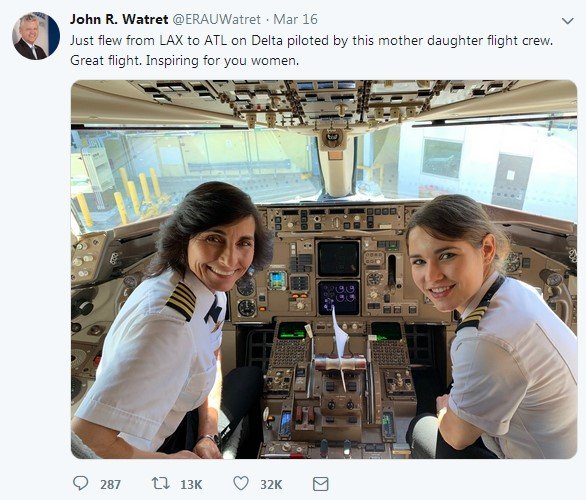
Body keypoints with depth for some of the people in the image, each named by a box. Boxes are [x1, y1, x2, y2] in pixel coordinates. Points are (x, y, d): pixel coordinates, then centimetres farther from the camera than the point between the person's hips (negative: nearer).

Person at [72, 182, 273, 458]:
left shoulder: (209, 283, -15)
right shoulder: (166, 324, -42)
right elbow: (85, 440, -42)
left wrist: (208, 436, -7)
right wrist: (174, 460, -25)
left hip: (176, 410, 7)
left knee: (252, 377, 25)